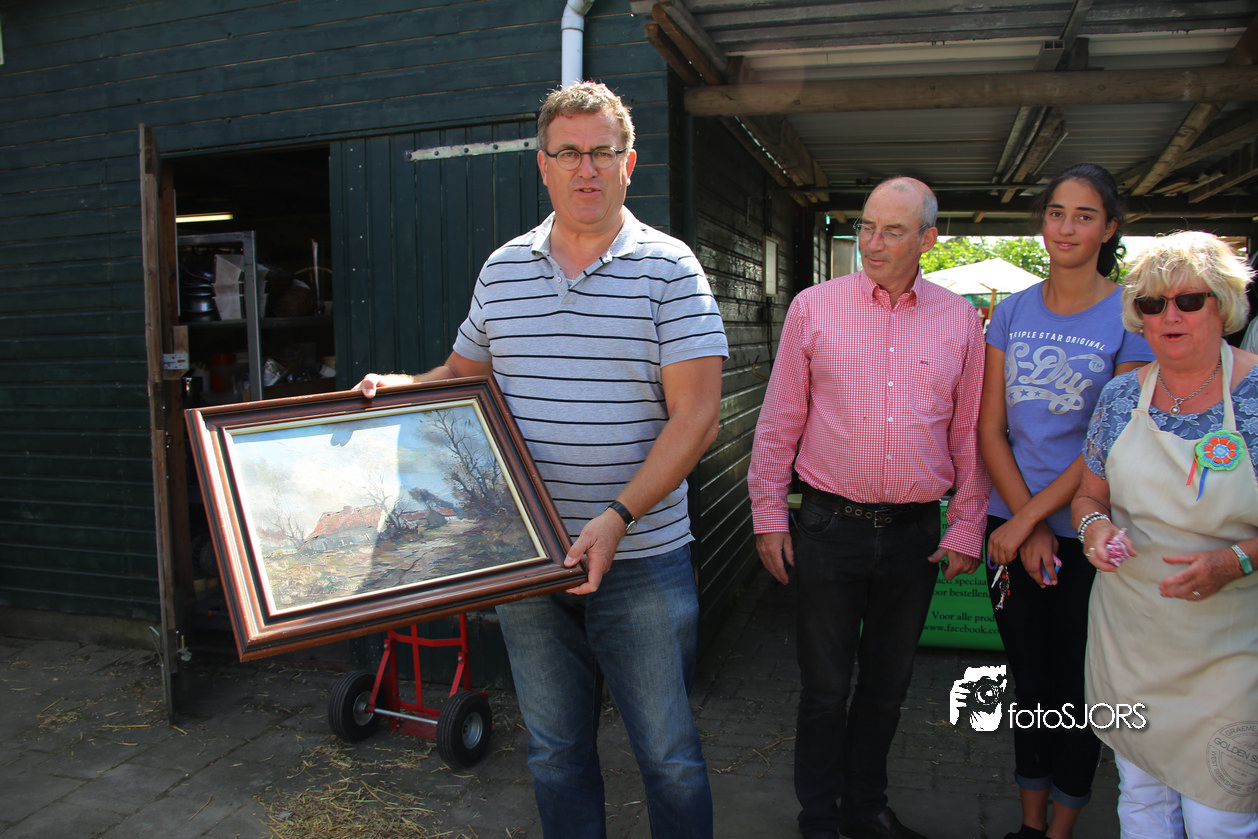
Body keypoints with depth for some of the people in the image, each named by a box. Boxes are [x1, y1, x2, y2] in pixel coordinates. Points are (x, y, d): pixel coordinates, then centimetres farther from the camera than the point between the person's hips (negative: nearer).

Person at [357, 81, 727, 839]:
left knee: (669, 755, 9)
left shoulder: (669, 268, -6)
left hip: (642, 557, -3)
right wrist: (398, 388, 1)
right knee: (555, 751, 18)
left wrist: (617, 518, -20)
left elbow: (696, 416, -12)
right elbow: (463, 375, 21)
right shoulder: (502, 269, 7)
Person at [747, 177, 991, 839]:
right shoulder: (813, 307, -2)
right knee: (825, 687, 8)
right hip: (829, 528, -2)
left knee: (888, 685, 16)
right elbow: (779, 421, 0)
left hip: (915, 532, 3)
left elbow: (970, 433, 8)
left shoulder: (960, 320, 4)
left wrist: (966, 529, 4)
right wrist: (769, 517, -2)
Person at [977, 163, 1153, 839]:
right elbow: (990, 430, 1)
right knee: (1029, 680, 15)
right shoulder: (1012, 312, 4)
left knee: (1076, 688, 10)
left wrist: (1029, 517, -15)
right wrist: (1029, 528, -8)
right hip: (1017, 529, 3)